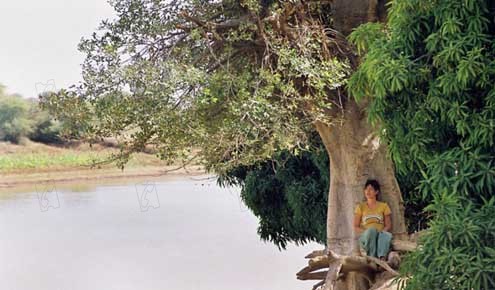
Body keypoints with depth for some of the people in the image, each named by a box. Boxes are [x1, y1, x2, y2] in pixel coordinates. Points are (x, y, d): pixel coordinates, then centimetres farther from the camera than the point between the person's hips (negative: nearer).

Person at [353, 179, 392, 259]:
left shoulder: (384, 206, 16)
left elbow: (388, 226, 10)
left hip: (380, 235, 1)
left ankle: (382, 258, -56)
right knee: (371, 230, -36)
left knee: (387, 235, -36)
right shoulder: (361, 207, 15)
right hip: (365, 237, -1)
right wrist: (366, 231, -12)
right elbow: (356, 227, 8)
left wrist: (382, 231, -12)